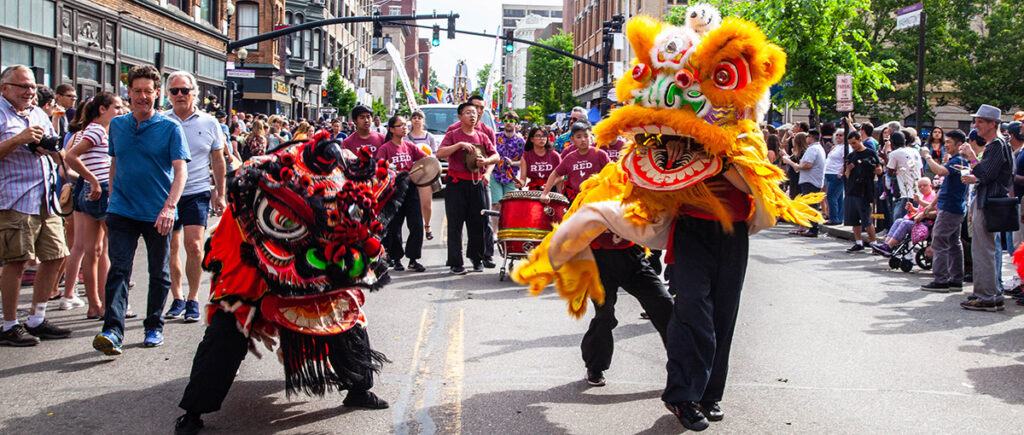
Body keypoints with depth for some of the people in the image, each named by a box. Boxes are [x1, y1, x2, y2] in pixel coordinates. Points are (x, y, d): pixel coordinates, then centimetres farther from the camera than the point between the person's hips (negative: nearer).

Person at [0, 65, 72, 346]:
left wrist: (47, 147, 4)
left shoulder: (39, 114, 21)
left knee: (55, 257, 7)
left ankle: (36, 320, 19)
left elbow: (57, 153, 25)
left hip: (46, 199, 8)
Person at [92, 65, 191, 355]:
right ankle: (112, 331, -16)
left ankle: (154, 327, 23)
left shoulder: (170, 128, -4)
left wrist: (170, 206, -24)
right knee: (118, 269, -9)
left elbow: (181, 170, -11)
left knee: (159, 273, 10)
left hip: (157, 214, -2)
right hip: (122, 211, 2)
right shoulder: (117, 125, 9)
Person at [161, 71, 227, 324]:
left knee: (193, 245, -11)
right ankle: (177, 298, 19)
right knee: (170, 248, 5)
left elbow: (218, 161, 11)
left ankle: (193, 299, 2)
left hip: (197, 192, -1)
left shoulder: (209, 123, 4)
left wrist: (220, 194, 10)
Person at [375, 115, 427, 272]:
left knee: (417, 225, -3)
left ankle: (413, 259, 5)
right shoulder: (385, 147, -2)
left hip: (410, 187, 4)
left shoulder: (410, 146, 10)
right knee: (394, 226, 4)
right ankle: (396, 259, 18)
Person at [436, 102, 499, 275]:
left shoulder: (482, 137, 12)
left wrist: (485, 161, -11)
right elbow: (440, 153, -11)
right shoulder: (453, 135, 3)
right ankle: (455, 262, 0)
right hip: (456, 183, -3)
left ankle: (476, 257, 23)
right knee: (455, 224, -3)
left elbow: (496, 156, 10)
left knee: (477, 222, 6)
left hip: (477, 183, 3)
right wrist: (460, 145, -20)